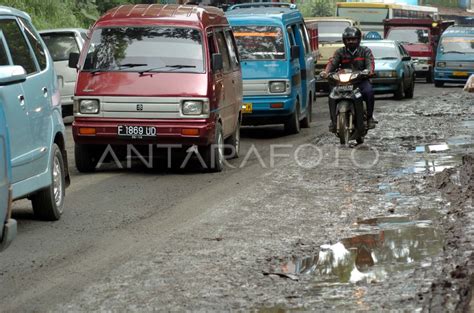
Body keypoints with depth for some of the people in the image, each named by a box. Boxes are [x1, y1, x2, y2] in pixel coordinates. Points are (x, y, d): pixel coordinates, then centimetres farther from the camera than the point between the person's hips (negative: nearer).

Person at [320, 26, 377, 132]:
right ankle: (333, 120, -20)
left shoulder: (365, 51, 12)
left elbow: (370, 63, -5)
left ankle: (370, 117, -21)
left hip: (361, 80, -2)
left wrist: (369, 70, -30)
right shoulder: (340, 52, 15)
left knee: (369, 91, -34)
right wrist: (326, 72, -23)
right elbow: (332, 62, -1)